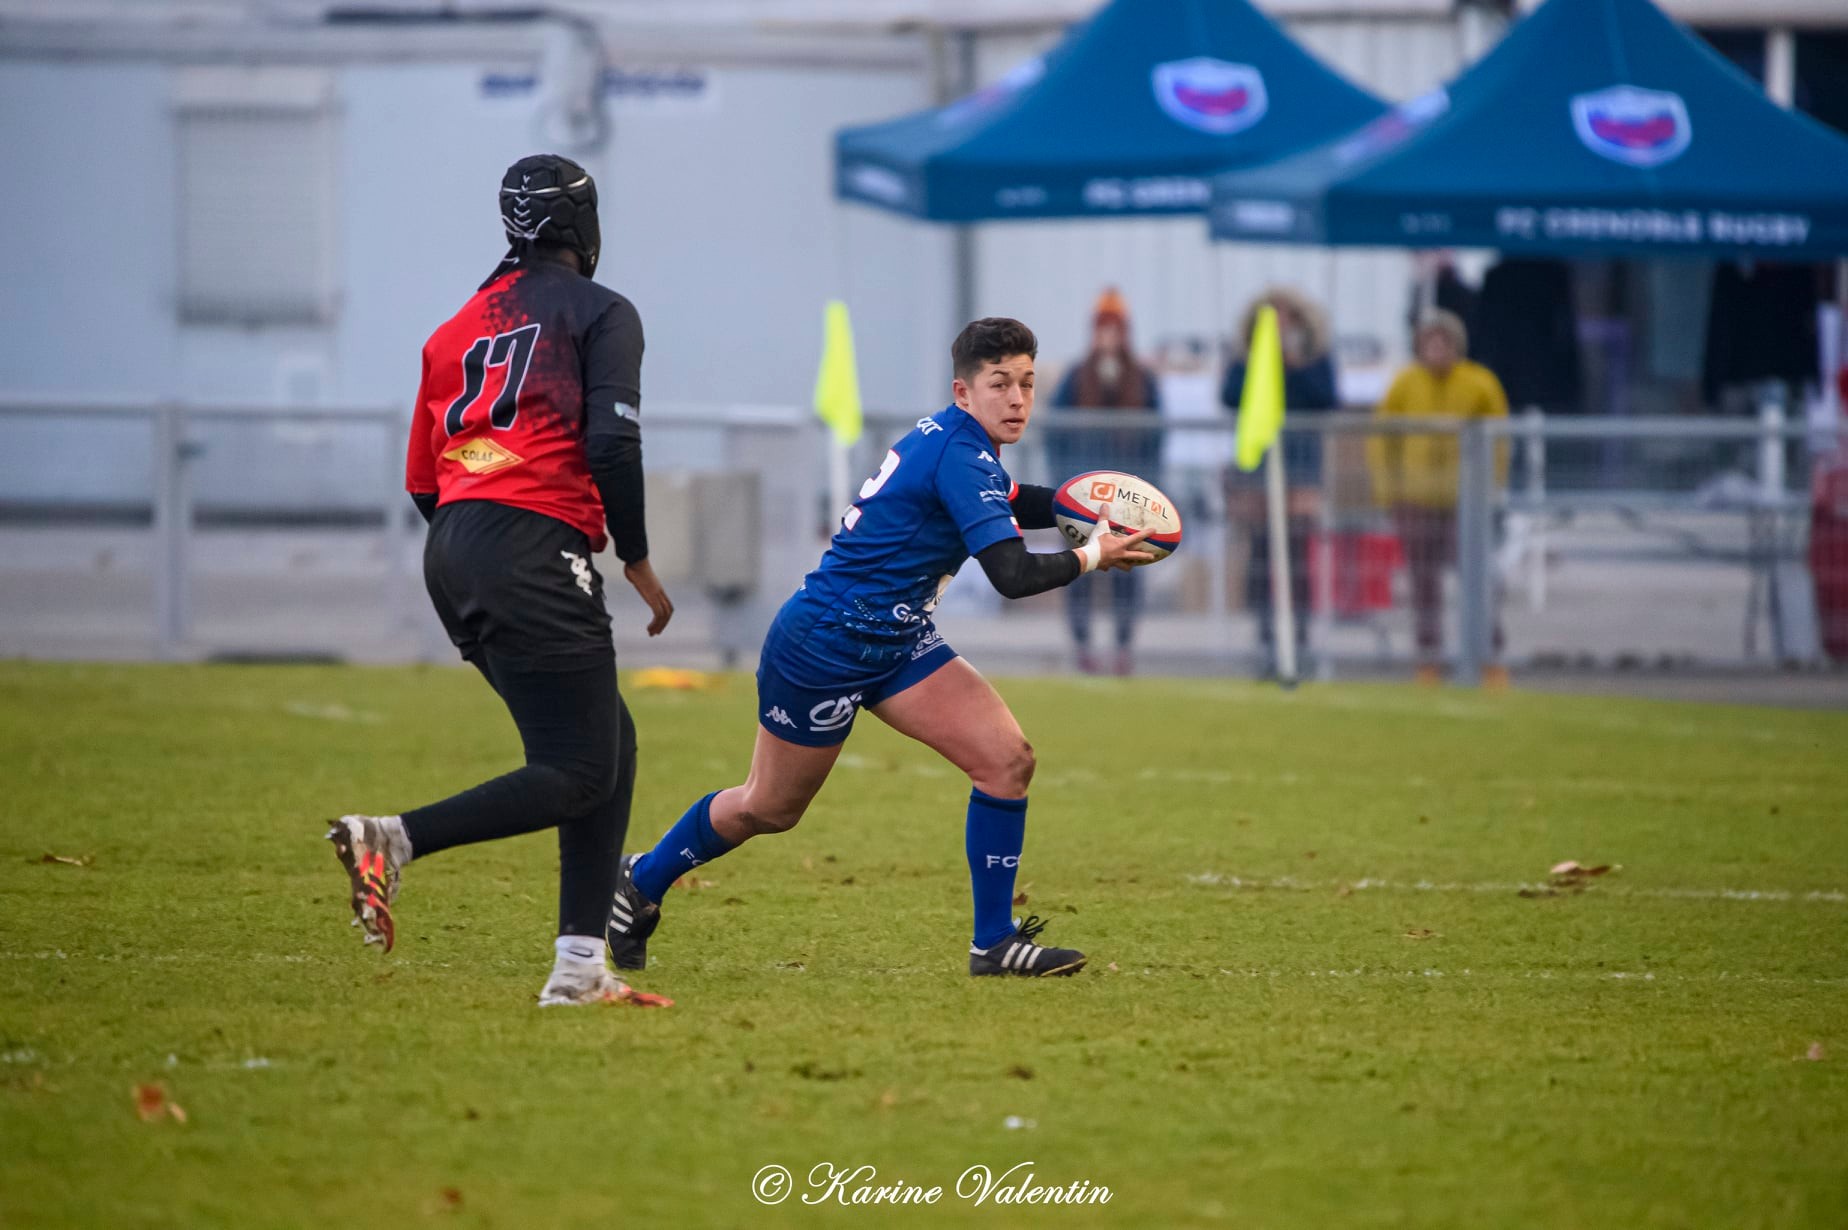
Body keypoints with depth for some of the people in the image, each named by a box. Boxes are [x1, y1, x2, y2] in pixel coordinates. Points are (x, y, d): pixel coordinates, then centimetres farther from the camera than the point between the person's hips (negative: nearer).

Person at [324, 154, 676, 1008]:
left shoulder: (457, 329, 22)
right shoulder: (599, 312, 4)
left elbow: (424, 484, 21)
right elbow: (612, 445, -10)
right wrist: (636, 563, -1)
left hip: (452, 551, 8)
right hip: (533, 549, -8)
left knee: (610, 742, 14)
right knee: (581, 774, -7)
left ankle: (578, 967, 6)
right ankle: (394, 839, -24)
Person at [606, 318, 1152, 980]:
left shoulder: (950, 436, 4)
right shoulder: (961, 457, -25)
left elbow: (1006, 507, 25)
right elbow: (1013, 574, -33)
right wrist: (1091, 556, -17)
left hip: (897, 642, 9)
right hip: (825, 645, -9)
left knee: (1007, 760, -7)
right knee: (768, 809, 9)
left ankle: (994, 942, 0)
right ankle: (641, 881, 34)